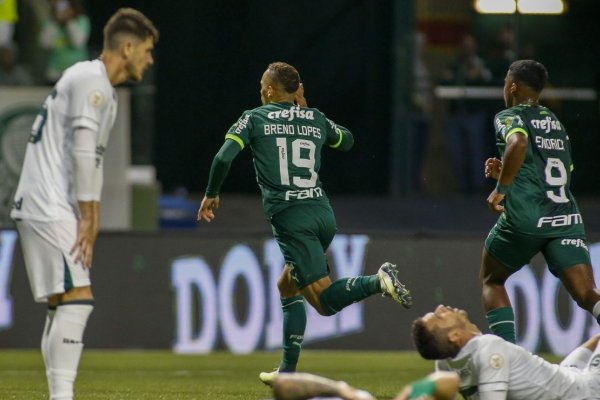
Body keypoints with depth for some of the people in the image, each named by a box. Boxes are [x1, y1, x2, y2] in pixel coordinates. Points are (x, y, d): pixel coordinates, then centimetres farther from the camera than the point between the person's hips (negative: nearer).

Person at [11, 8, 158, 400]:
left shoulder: (98, 85, 22)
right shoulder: (92, 80, -10)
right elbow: (83, 152, -17)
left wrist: (90, 218, 15)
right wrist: (88, 217, -16)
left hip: (40, 210, 10)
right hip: (49, 209, -10)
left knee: (62, 305, 9)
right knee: (77, 299, -16)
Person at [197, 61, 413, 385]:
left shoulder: (254, 119, 3)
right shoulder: (316, 119, 15)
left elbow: (223, 158, -8)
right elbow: (347, 140, 35)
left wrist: (211, 194, 9)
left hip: (290, 217, -6)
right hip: (322, 211, 6)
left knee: (324, 300, -10)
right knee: (287, 287, 22)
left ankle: (377, 281, -36)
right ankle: (287, 371, 18)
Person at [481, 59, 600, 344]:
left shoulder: (509, 116, 4)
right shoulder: (557, 123, 25)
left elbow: (518, 142, -21)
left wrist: (501, 188, -13)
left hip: (524, 219, -5)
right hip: (567, 219, 5)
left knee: (491, 281, 20)